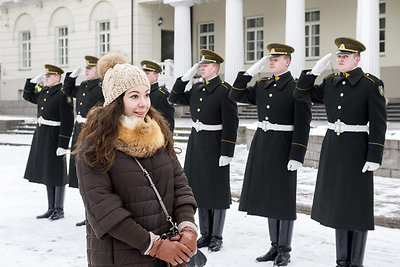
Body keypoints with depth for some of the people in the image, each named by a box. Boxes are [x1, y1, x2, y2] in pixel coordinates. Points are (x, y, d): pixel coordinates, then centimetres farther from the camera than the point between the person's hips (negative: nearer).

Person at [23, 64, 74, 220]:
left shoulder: (63, 94, -15)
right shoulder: (45, 92, 11)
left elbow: (67, 121, -18)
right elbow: (28, 96, 28)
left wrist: (63, 144, -21)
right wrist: (34, 81, 13)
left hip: (55, 136, -8)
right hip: (41, 136, 9)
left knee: (57, 173, 0)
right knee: (47, 172, 12)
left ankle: (59, 210, 10)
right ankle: (51, 208, 21)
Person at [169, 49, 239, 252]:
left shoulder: (225, 90, -12)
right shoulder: (197, 90, 10)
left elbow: (231, 124, -15)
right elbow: (175, 98, 16)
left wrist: (227, 152, -19)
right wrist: (185, 78, 4)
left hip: (215, 146, -7)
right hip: (196, 143, 7)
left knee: (217, 190, 2)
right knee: (200, 189, 12)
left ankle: (217, 237, 13)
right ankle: (205, 234, 23)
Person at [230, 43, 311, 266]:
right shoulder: (262, 86, 11)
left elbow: (303, 125, -13)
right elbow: (236, 96, 10)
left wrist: (297, 156, -18)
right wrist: (250, 72, 3)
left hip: (283, 146, -6)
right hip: (262, 145, 6)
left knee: (284, 197, 1)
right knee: (268, 195, 11)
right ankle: (275, 247, 22)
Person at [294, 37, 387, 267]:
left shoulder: (372, 84, -9)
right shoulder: (330, 83, 8)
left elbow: (378, 124, -11)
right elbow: (301, 95, 11)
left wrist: (374, 158, -16)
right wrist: (315, 71, 0)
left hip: (357, 150, -6)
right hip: (332, 150, 6)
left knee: (357, 205, 0)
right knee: (338, 204, 11)